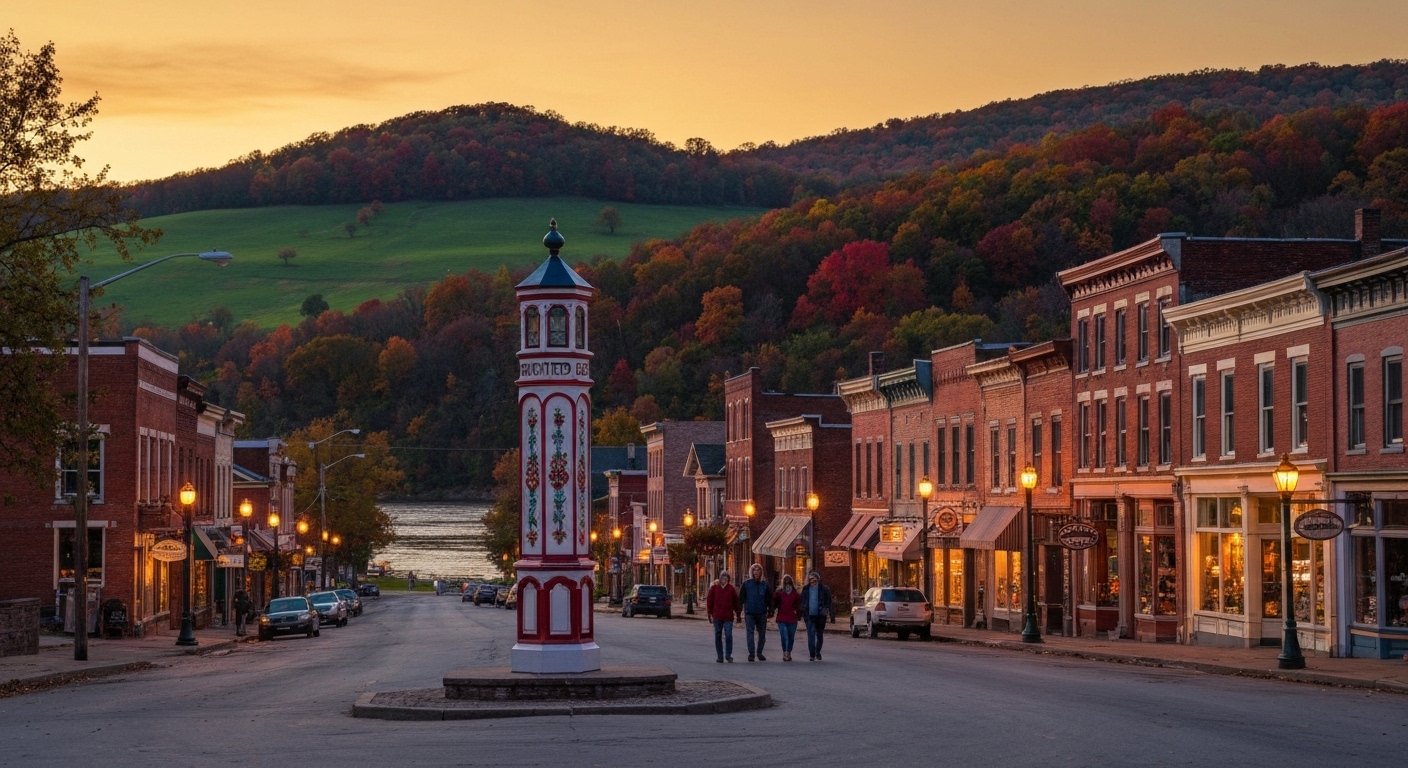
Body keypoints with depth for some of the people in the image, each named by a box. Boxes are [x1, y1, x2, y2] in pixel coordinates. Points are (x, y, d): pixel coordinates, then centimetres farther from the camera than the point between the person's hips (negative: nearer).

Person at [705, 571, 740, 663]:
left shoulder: (731, 589, 3)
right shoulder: (714, 588, 3)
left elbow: (736, 602, 7)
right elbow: (709, 601, 6)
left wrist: (738, 613, 7)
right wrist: (710, 613, 3)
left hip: (728, 617, -1)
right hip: (717, 617, 1)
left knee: (728, 636, -8)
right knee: (718, 637, 6)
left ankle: (728, 655, 1)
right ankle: (720, 656, 14)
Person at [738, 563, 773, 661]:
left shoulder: (765, 584, 3)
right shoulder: (746, 584, -1)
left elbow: (769, 598, 8)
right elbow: (741, 598, 1)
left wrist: (770, 611, 2)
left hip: (761, 613, 2)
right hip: (749, 613, -2)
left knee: (762, 634, 10)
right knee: (750, 633, -7)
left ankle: (759, 653, 24)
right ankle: (751, 653, -4)